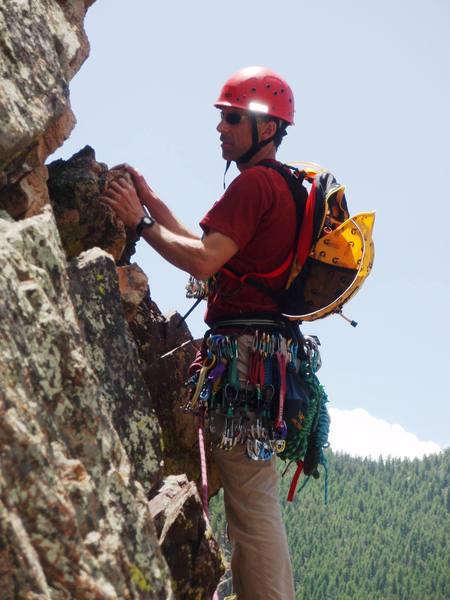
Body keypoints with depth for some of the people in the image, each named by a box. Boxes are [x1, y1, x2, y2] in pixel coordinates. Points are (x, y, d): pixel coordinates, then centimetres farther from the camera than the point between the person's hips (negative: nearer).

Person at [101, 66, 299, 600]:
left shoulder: (255, 183, -9)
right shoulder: (279, 185, 23)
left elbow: (202, 261, -18)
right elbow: (213, 250, 22)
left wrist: (141, 222, -8)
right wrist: (154, 203, 19)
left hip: (244, 347, -10)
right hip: (264, 349, 10)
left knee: (250, 503, -9)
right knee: (254, 500, 14)